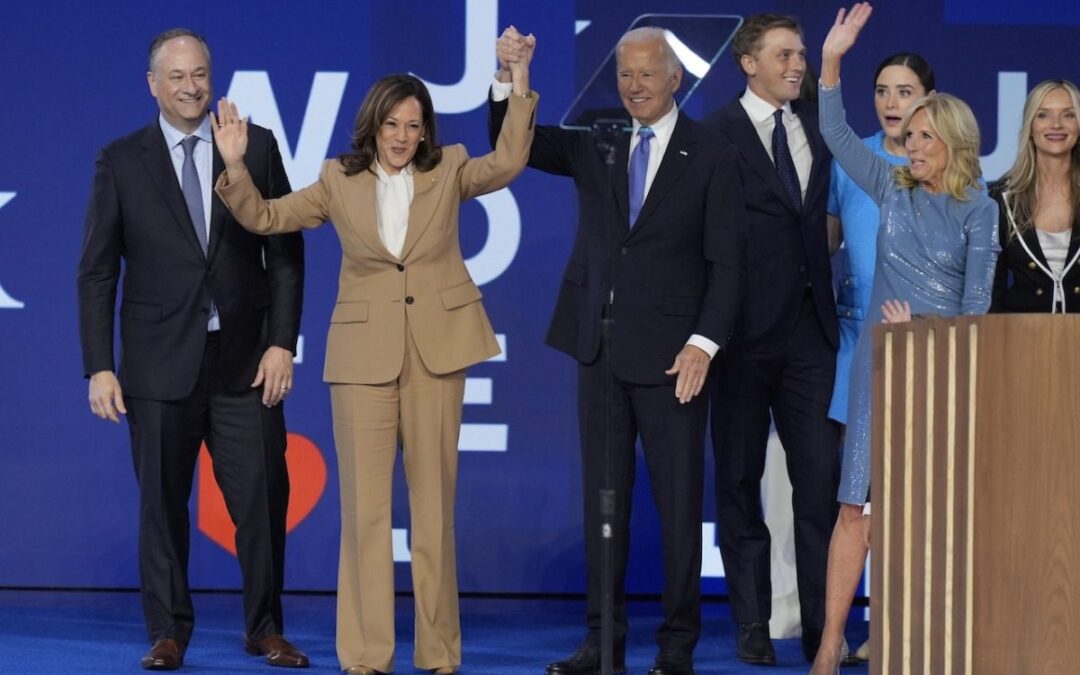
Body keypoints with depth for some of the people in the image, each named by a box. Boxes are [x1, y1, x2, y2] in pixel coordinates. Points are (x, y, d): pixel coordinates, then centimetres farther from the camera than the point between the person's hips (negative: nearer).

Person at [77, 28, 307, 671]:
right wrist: (100, 368, -4)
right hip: (160, 364, 0)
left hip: (245, 360, 0)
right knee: (162, 503, 5)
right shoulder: (121, 161, 3)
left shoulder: (257, 147, 5)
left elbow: (286, 252, 5)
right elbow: (98, 272, 3)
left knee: (262, 497, 0)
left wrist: (282, 342, -4)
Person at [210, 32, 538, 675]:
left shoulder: (447, 172, 5)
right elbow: (265, 217, 4)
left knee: (435, 503, 5)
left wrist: (520, 93, -19)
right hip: (365, 352, 0)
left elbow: (506, 164, -11)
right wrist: (236, 167, -12)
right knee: (365, 506, -2)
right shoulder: (341, 181, 6)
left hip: (436, 350, 0)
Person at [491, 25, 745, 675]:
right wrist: (508, 78, -11)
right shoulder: (595, 145, 10)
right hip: (601, 351, 4)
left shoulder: (712, 157, -1)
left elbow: (726, 264, -4)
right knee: (603, 498, 6)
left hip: (671, 354, -4)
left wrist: (704, 343, -14)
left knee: (679, 501, 1)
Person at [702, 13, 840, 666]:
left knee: (822, 477, -1)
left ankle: (823, 628, 2)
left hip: (809, 326, 4)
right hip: (747, 328, -4)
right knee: (741, 478, 5)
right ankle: (753, 625, 11)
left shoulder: (818, 127, 12)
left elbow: (828, 212, 17)